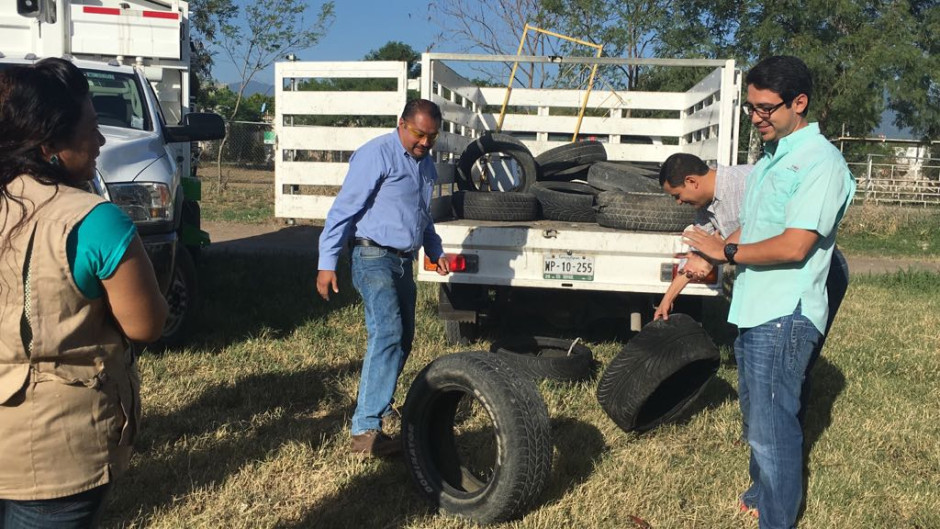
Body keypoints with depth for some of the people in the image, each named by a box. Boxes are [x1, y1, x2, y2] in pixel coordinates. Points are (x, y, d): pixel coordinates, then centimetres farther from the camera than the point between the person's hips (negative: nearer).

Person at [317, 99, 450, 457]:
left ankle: (379, 405, 33)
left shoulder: (426, 163, 15)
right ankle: (365, 431, -22)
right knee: (387, 334, -20)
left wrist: (435, 251, 18)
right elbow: (344, 208, -15)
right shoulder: (378, 155, -13)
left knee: (402, 338, 15)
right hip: (374, 257, -9)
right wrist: (327, 264, -19)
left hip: (403, 261, 9)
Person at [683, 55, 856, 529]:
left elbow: (794, 246, -23)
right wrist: (707, 259, 8)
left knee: (772, 426, -4)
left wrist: (726, 251, -12)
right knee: (755, 414, 22)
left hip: (785, 316, -10)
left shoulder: (820, 161, -16)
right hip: (753, 310, 10)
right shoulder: (770, 160, 14)